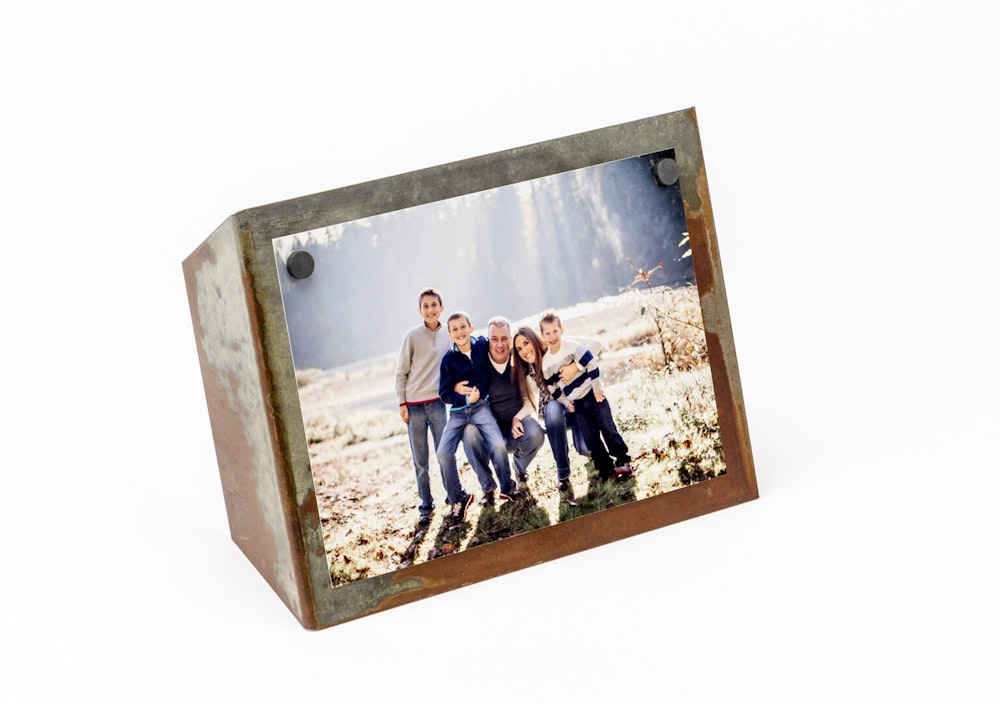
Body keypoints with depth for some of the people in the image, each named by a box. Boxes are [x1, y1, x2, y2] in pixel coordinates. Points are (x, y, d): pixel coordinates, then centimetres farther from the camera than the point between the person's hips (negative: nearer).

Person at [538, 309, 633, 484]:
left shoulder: (572, 346, -12)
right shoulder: (546, 362, 1)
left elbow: (592, 364, -12)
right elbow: (552, 387, 10)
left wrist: (597, 388, -12)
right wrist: (566, 403, 4)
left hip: (592, 394, -4)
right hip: (576, 402, 4)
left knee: (607, 427, -5)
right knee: (589, 435, 0)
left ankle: (623, 461, 7)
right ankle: (605, 467, 9)